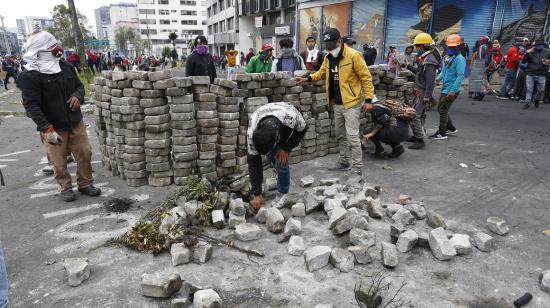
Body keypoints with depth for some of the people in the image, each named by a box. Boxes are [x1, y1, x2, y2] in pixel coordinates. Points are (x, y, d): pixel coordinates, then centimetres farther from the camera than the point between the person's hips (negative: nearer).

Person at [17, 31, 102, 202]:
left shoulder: (65, 66, 5)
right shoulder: (30, 76, -13)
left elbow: (79, 85, 18)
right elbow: (31, 105, -17)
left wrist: (77, 95, -7)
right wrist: (47, 129, -26)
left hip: (75, 122, 5)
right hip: (53, 128, -5)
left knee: (85, 154, 8)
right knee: (59, 162, 4)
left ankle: (85, 184, 25)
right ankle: (65, 188, 24)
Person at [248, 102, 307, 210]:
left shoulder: (291, 117, -45)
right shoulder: (252, 132, -38)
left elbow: (302, 130, -20)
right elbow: (253, 162, -30)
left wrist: (286, 148, -26)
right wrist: (257, 194, -28)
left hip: (292, 130, -2)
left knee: (281, 160, -15)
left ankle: (282, 193, 4)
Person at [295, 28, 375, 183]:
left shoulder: (353, 55, -15)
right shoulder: (328, 58, 6)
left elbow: (366, 77, -13)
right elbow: (322, 73, 22)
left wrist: (368, 99, -16)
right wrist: (308, 78, 6)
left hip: (351, 102, -7)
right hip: (337, 103, 8)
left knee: (352, 136, -9)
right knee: (340, 135, 17)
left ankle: (357, 171, -3)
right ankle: (344, 163, 33)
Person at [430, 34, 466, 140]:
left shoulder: (459, 59, -14)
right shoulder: (447, 57, 12)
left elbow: (460, 76, -21)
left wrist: (453, 91, -26)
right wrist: (438, 78, 2)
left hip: (451, 90, -9)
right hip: (445, 88, 9)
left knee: (443, 110, -4)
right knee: (440, 109, 16)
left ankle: (441, 133, 7)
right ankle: (451, 128, 31)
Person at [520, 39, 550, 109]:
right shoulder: (531, 52, 1)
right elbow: (523, 62, -3)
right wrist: (527, 53, -14)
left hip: (541, 75, 1)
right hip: (530, 74, -1)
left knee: (540, 90, 7)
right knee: (529, 89, -1)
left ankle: (536, 100, 30)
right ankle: (527, 102, 4)